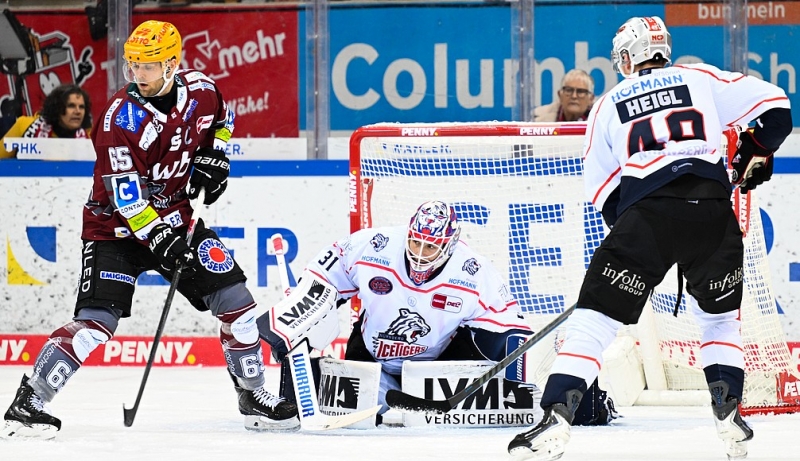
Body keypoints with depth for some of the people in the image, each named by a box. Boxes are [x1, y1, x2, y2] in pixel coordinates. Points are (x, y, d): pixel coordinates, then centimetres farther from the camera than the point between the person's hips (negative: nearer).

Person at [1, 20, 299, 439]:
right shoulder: (121, 118, -23)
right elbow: (126, 197, -26)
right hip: (116, 227, -6)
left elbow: (221, 118, 19)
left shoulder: (200, 90, -6)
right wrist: (160, 240, -32)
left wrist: (212, 156, 4)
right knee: (96, 321, -19)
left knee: (235, 302, 1)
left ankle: (253, 396, 18)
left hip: (175, 218, 6)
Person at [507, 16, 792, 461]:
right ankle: (729, 412, 12)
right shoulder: (703, 80, 19)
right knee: (720, 314, 24)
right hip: (711, 209, 1)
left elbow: (602, 191, 20)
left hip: (644, 212, -1)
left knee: (595, 317, 2)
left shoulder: (609, 105, 20)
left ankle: (556, 418, -12)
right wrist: (756, 152, 31)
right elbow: (775, 107, 13)